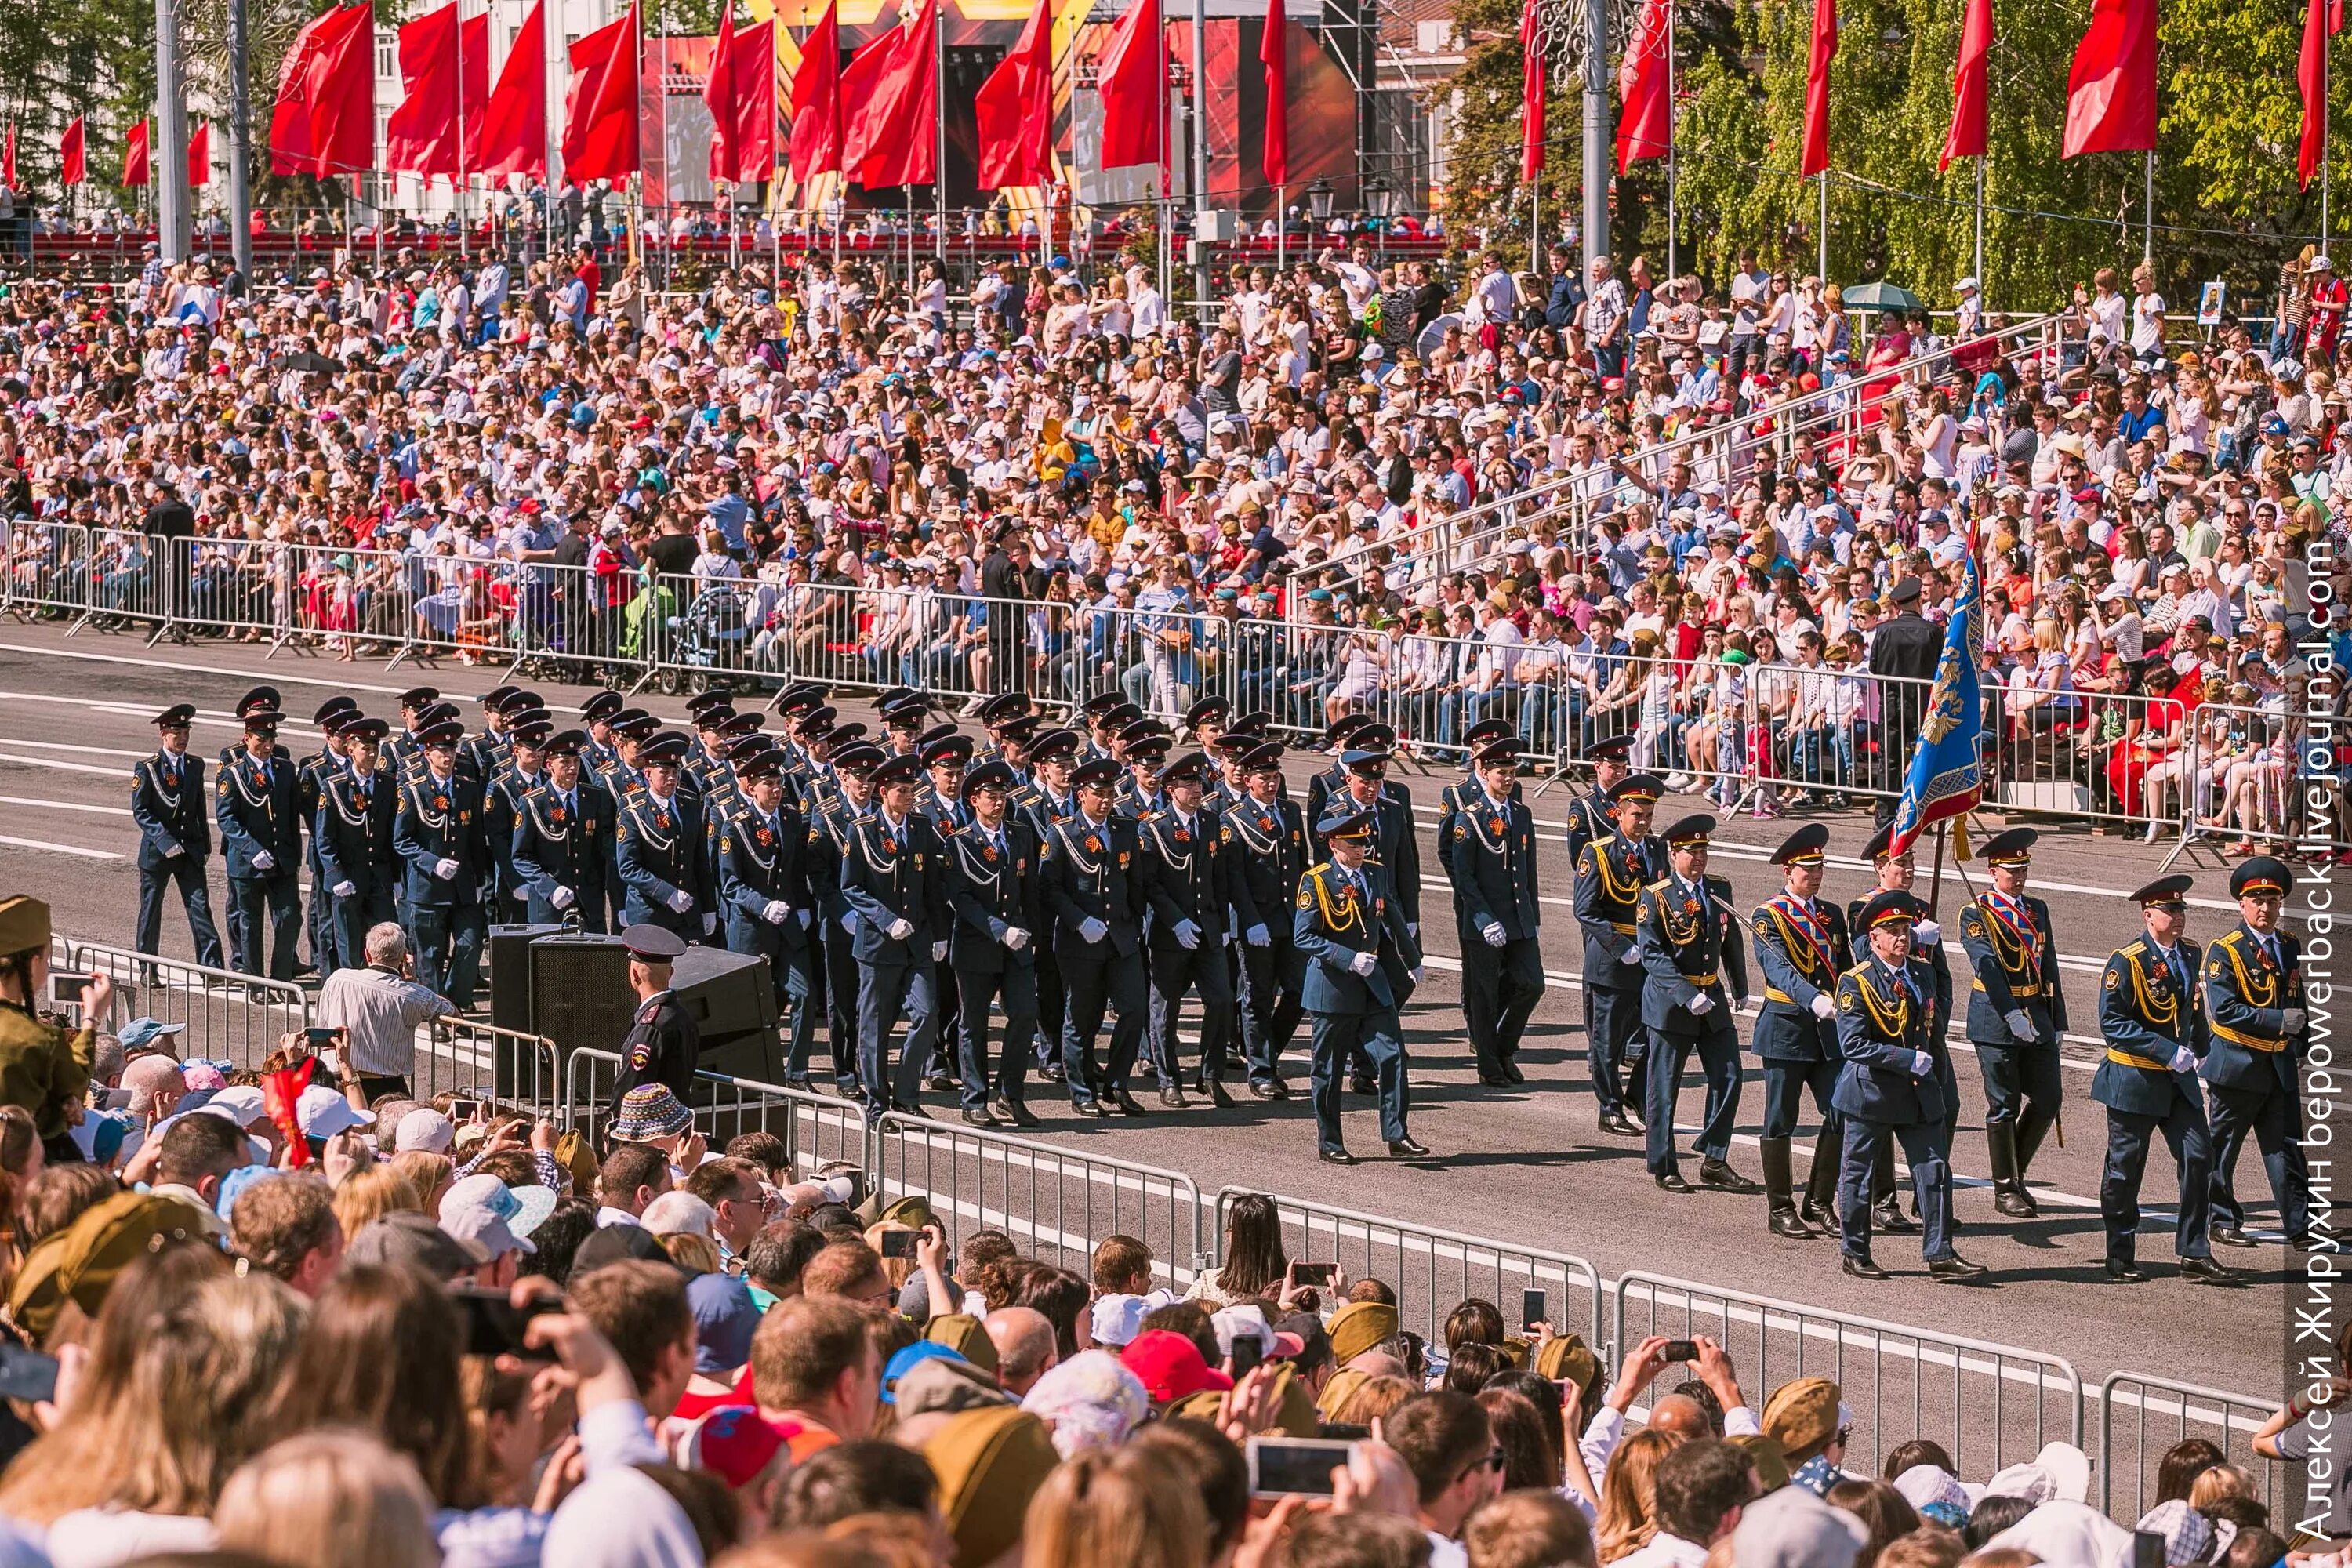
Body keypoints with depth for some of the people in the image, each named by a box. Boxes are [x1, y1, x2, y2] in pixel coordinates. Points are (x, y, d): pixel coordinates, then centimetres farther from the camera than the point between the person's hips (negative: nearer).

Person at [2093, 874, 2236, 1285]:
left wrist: (2200, 1047, 17)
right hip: (2134, 1081, -6)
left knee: (2198, 1158, -4)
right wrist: (2167, 1051, -23)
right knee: (2124, 1170, 5)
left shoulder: (2190, 954, 8)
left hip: (2179, 1081, 6)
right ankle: (2120, 1259, 17)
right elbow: (2112, 1023, -19)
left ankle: (2194, 1255, 2)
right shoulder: (2127, 962, -14)